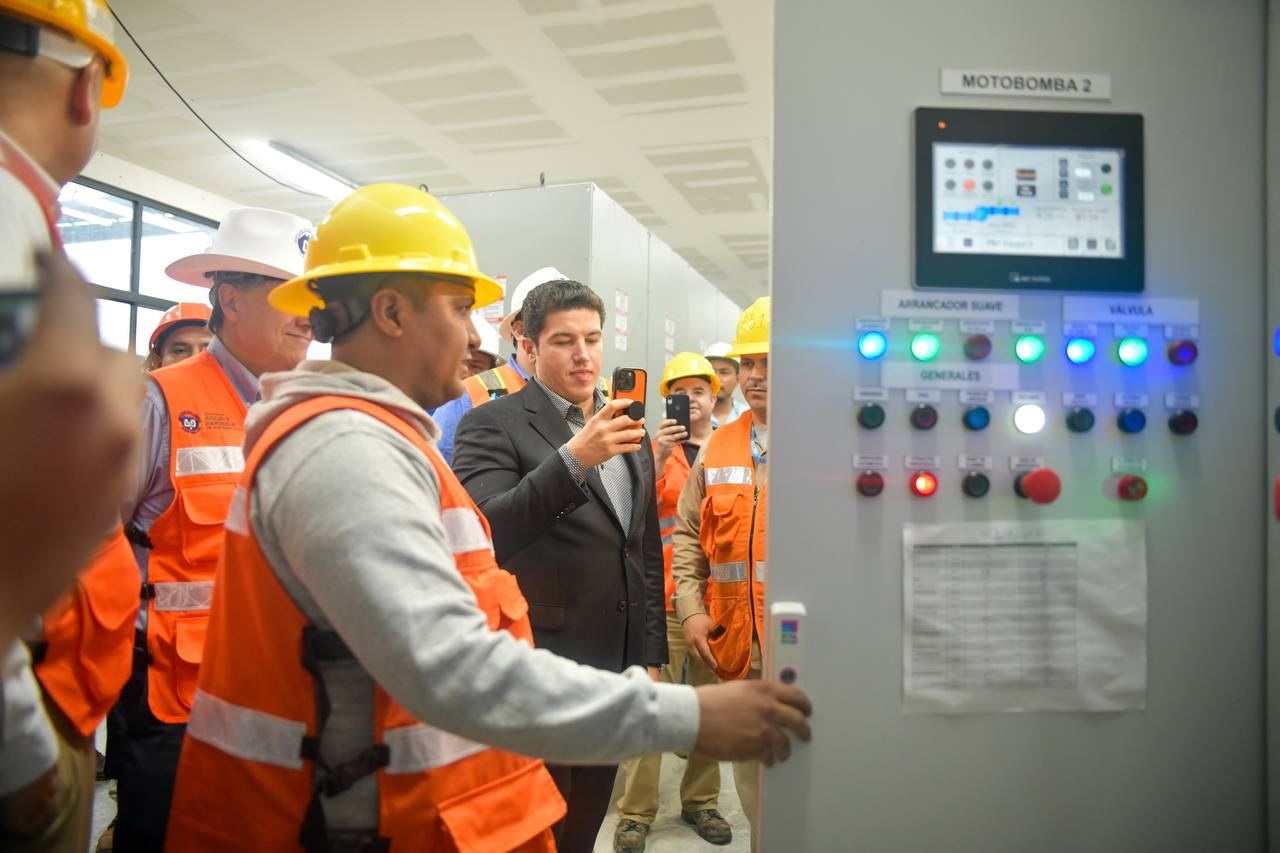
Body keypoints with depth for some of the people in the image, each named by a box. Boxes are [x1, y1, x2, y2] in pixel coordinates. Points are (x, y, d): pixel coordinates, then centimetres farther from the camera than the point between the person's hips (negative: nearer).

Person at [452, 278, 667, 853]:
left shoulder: (627, 429, 11)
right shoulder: (492, 425, -9)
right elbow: (484, 536, -24)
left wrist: (651, 655, 13)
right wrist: (573, 458, -34)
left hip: (617, 668, 6)